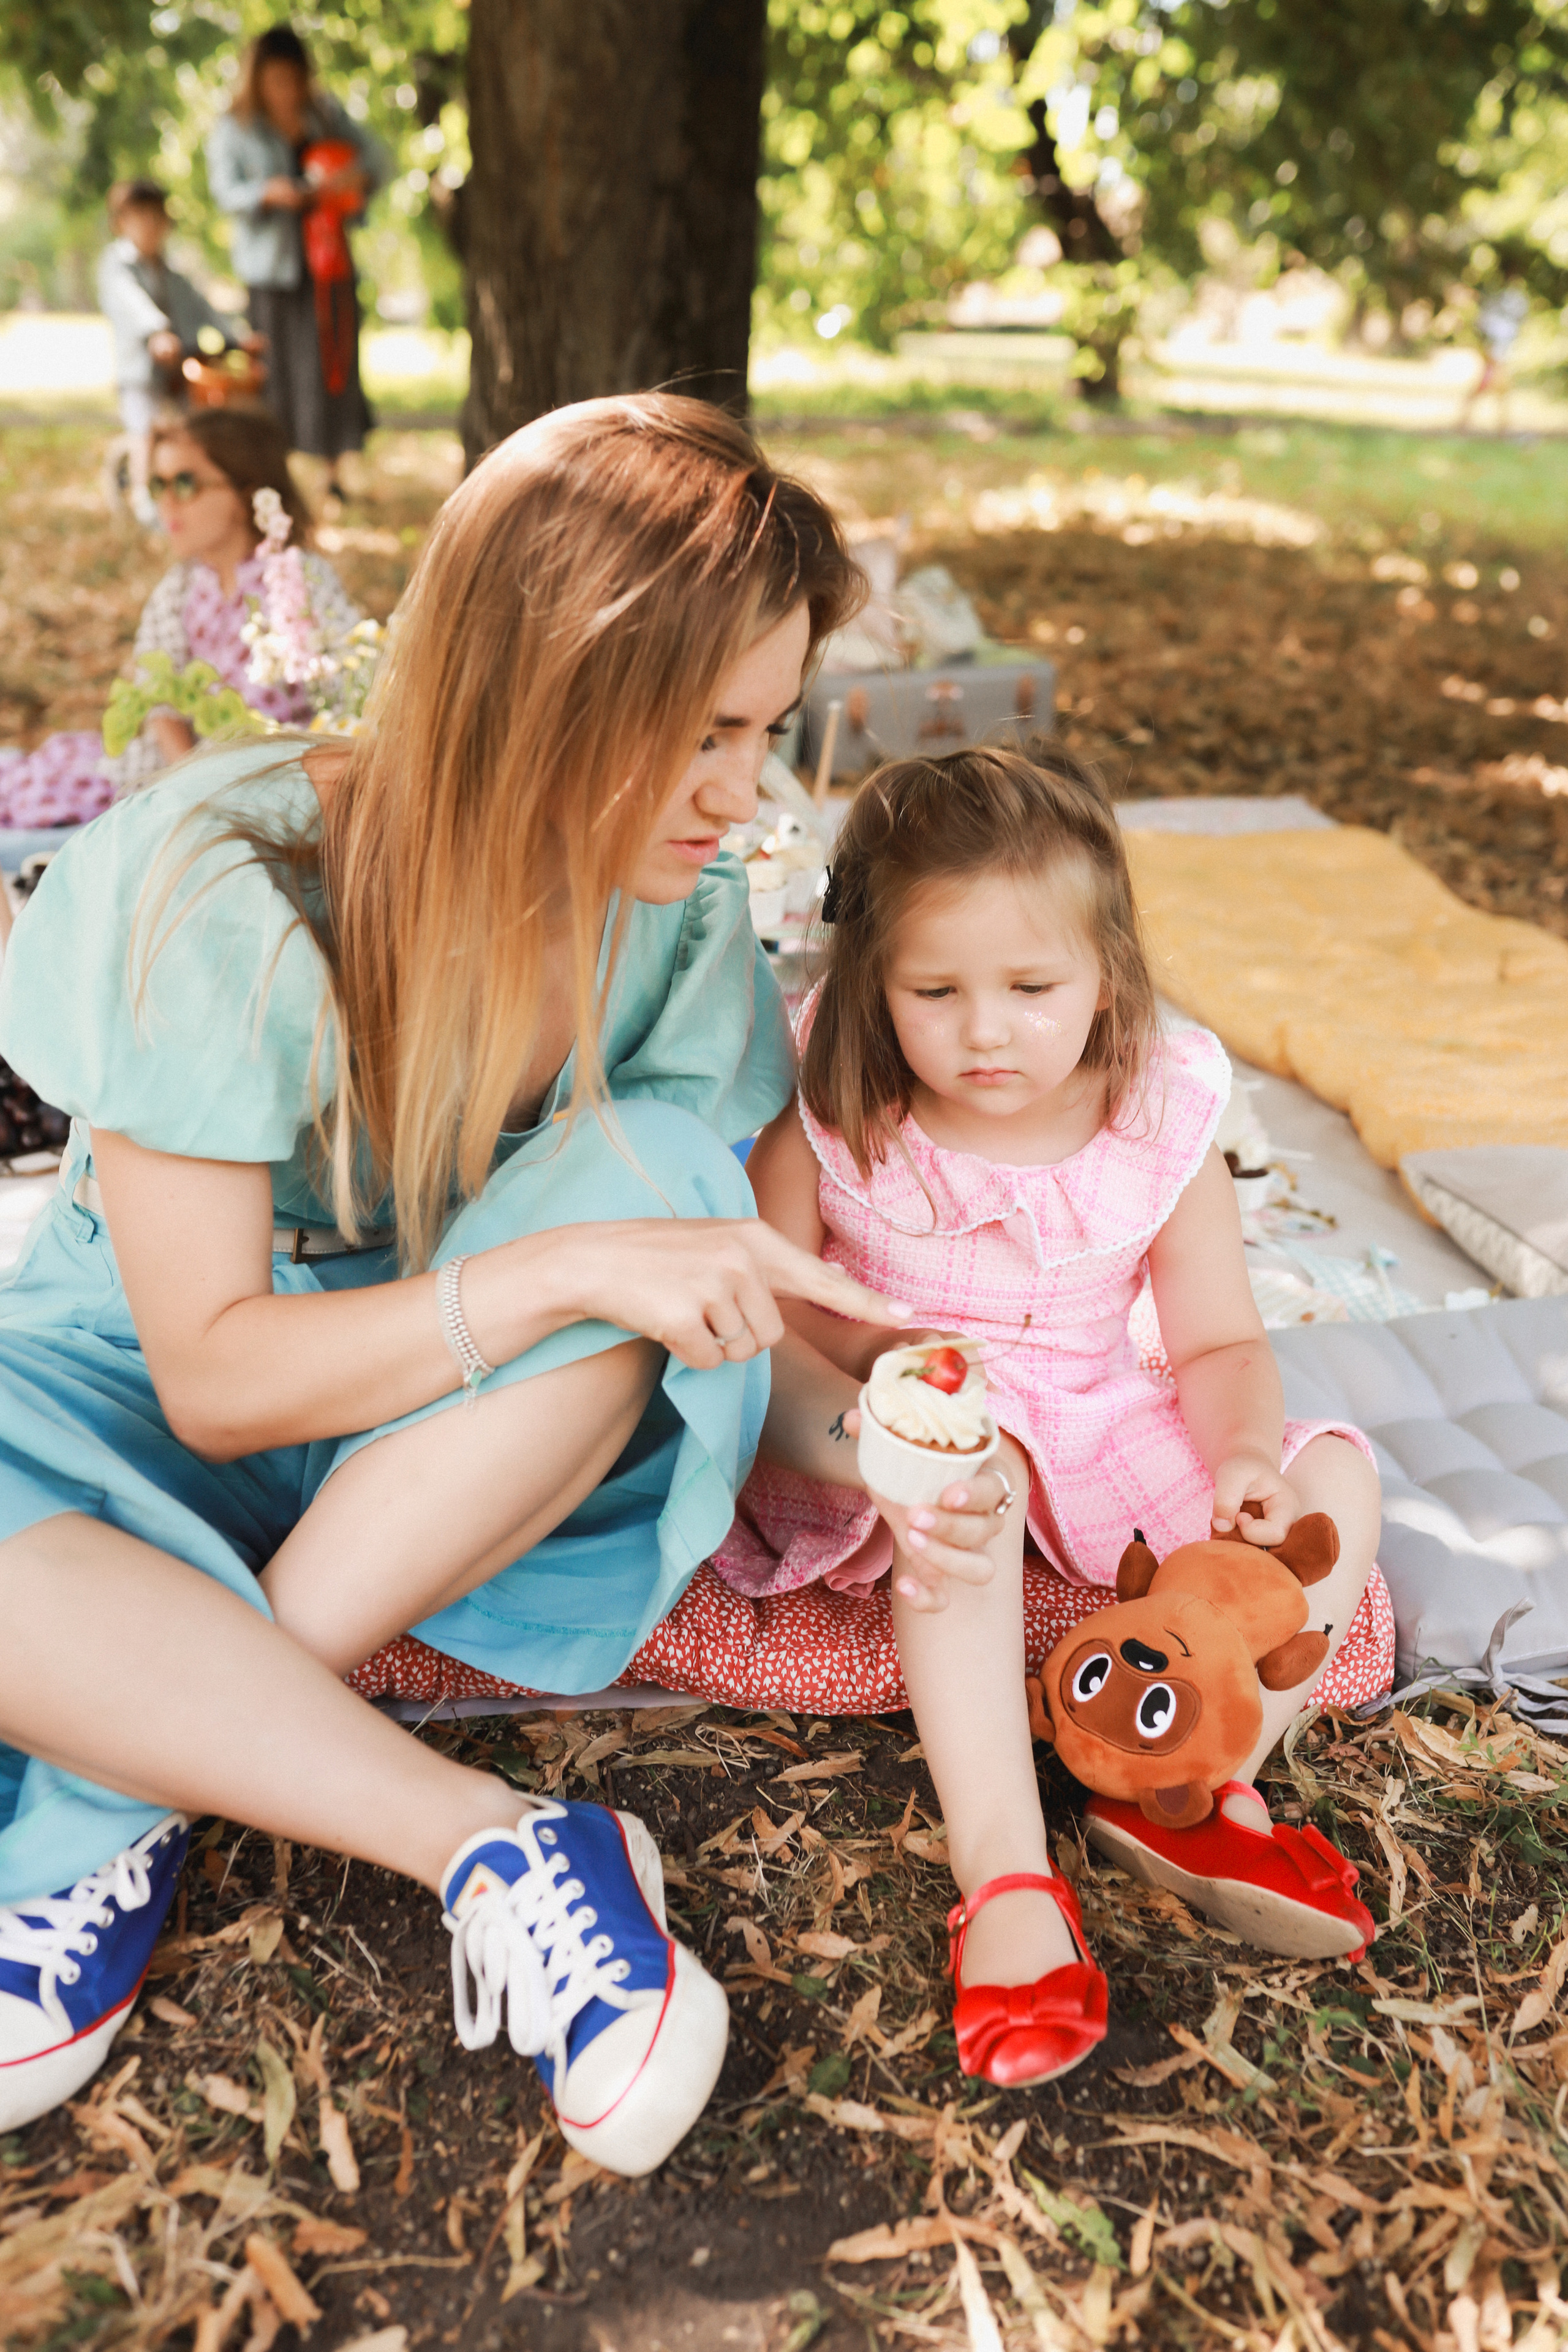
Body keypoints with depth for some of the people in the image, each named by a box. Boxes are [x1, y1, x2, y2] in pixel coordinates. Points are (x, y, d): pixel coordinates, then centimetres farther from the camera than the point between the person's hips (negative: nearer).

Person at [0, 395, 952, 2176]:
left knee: (646, 1166, -29)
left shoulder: (677, 909, -13)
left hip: (460, 1433, 4)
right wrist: (558, 1272, -35)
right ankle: (503, 1856, -26)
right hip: (148, 1398, -3)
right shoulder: (218, 892, -25)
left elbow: (712, 1256, -5)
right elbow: (213, 1377, -23)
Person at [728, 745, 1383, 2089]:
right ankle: (1006, 1876, -33)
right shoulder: (832, 1125, -15)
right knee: (964, 1495, -37)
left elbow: (1220, 1342, -3)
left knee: (1335, 1476, -12)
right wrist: (861, 1428, -29)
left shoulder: (1161, 1128, -10)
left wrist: (1243, 1456, -24)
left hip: (1096, 1429, 4)